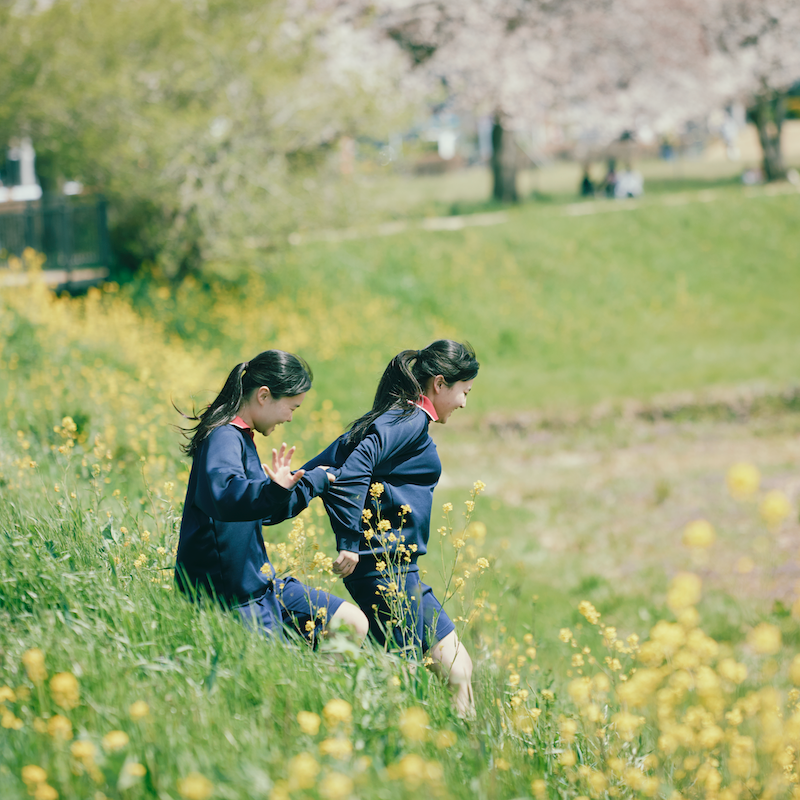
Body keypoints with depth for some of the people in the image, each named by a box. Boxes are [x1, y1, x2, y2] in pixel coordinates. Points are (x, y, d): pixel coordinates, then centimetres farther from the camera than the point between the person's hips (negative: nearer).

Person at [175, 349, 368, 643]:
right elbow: (226, 495, -42)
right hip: (232, 596, -10)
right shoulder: (223, 438, -18)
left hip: (258, 583, 10)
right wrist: (275, 490, -50)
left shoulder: (241, 439, 13)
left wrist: (314, 479, 32)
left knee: (353, 623, 8)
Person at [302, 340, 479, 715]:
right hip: (387, 566, -10)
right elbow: (353, 470, -25)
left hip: (398, 569, 10)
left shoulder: (390, 419, 19)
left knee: (458, 669, 10)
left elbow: (320, 466, 15)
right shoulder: (412, 422, -11)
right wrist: (349, 543, -24)